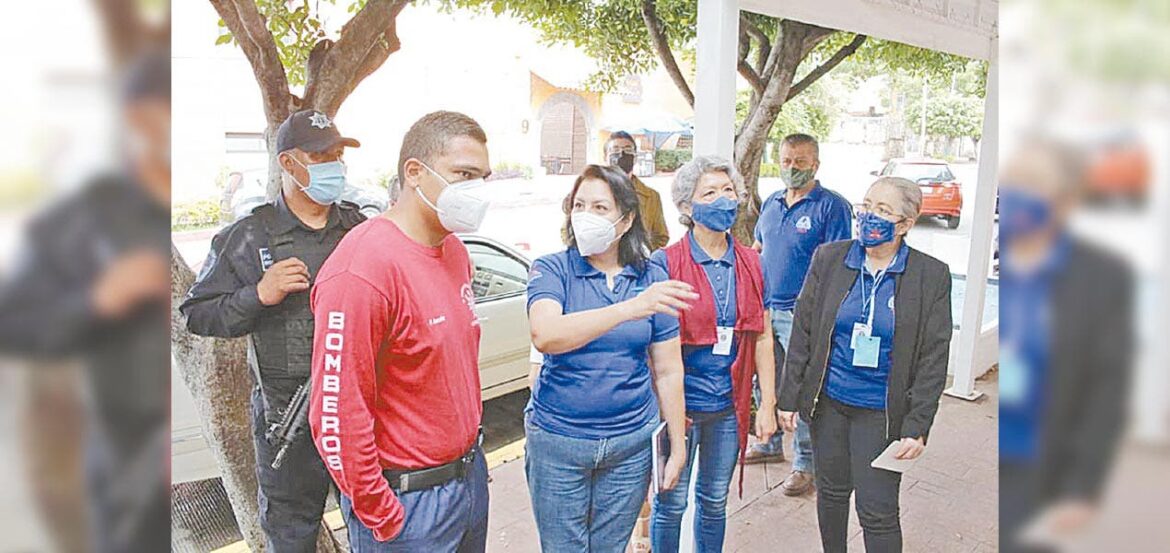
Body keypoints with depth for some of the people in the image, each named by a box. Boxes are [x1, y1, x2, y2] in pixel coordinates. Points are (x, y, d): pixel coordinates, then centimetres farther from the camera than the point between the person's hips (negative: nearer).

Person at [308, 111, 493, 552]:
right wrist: (380, 517, -16)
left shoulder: (455, 251, 4)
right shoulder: (362, 269, -24)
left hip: (470, 474, 8)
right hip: (409, 500, -8)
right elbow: (336, 415, -24)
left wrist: (470, 451, 16)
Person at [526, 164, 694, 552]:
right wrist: (629, 308, -38)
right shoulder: (552, 270, -8)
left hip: (630, 443, 2)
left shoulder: (652, 279, 0)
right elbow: (545, 336, -29)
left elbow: (668, 372, 4)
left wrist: (678, 447, 4)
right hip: (557, 442, -2)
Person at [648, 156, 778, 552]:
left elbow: (762, 337, 7)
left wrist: (768, 404, 4)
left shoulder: (751, 264, 4)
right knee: (671, 503, 9)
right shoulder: (665, 263, -10)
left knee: (715, 502, 18)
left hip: (729, 407, 4)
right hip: (679, 404, -4)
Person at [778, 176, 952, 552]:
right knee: (831, 492, 18)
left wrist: (917, 426, -11)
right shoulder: (828, 258, -2)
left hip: (881, 412, -2)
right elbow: (802, 331, 2)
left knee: (878, 513, 1)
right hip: (828, 401, 3)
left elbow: (933, 359, -7)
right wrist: (789, 396, 1)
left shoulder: (931, 275, -8)